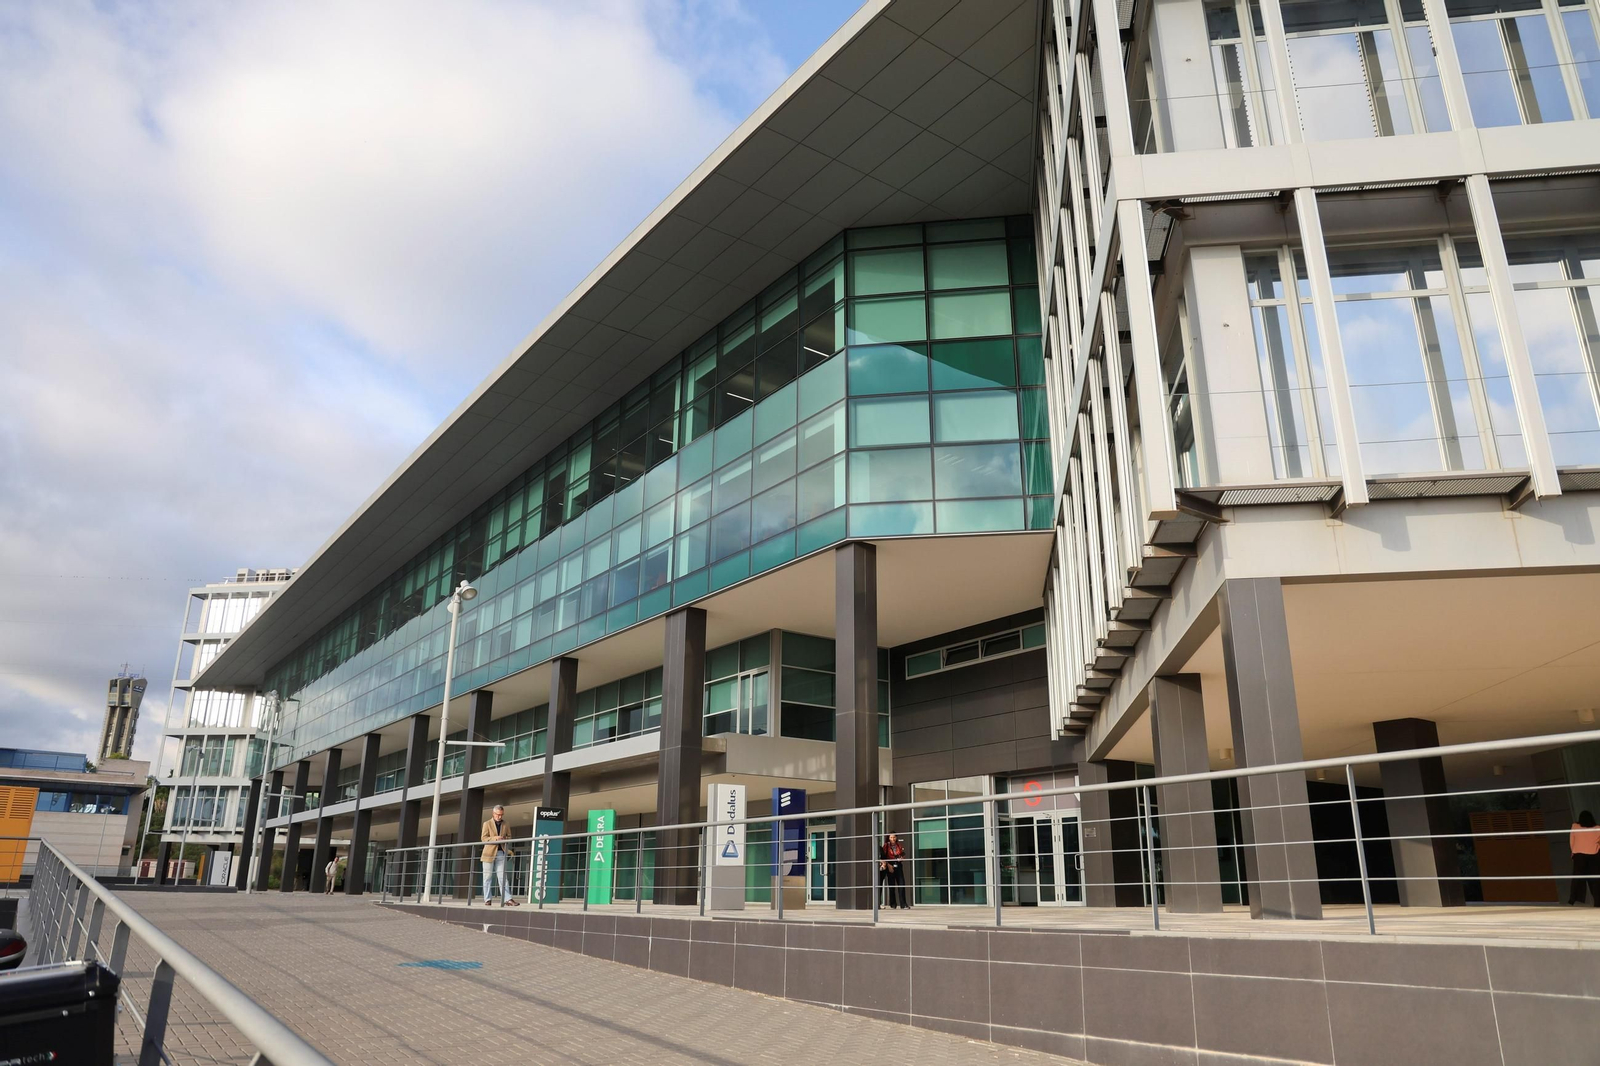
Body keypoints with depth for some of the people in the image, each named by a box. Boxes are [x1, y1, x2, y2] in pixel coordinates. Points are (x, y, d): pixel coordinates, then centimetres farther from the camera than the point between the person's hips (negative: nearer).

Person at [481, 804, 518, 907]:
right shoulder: (487, 824, 5)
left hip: (501, 853, 2)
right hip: (489, 853, -2)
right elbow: (484, 838, -4)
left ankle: (508, 899, -9)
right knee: (487, 877, 1)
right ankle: (488, 899, 8)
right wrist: (495, 838, -19)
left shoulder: (505, 824, 14)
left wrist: (504, 840, -7)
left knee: (503, 877, -4)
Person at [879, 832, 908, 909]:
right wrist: (888, 865, -14)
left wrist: (902, 858, -4)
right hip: (890, 866, -2)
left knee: (901, 884, -5)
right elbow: (883, 857, -5)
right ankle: (893, 903, 11)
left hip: (898, 866, 3)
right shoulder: (886, 846, -1)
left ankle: (903, 903, -2)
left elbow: (903, 855, 18)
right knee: (891, 885, 3)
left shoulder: (899, 846, 9)